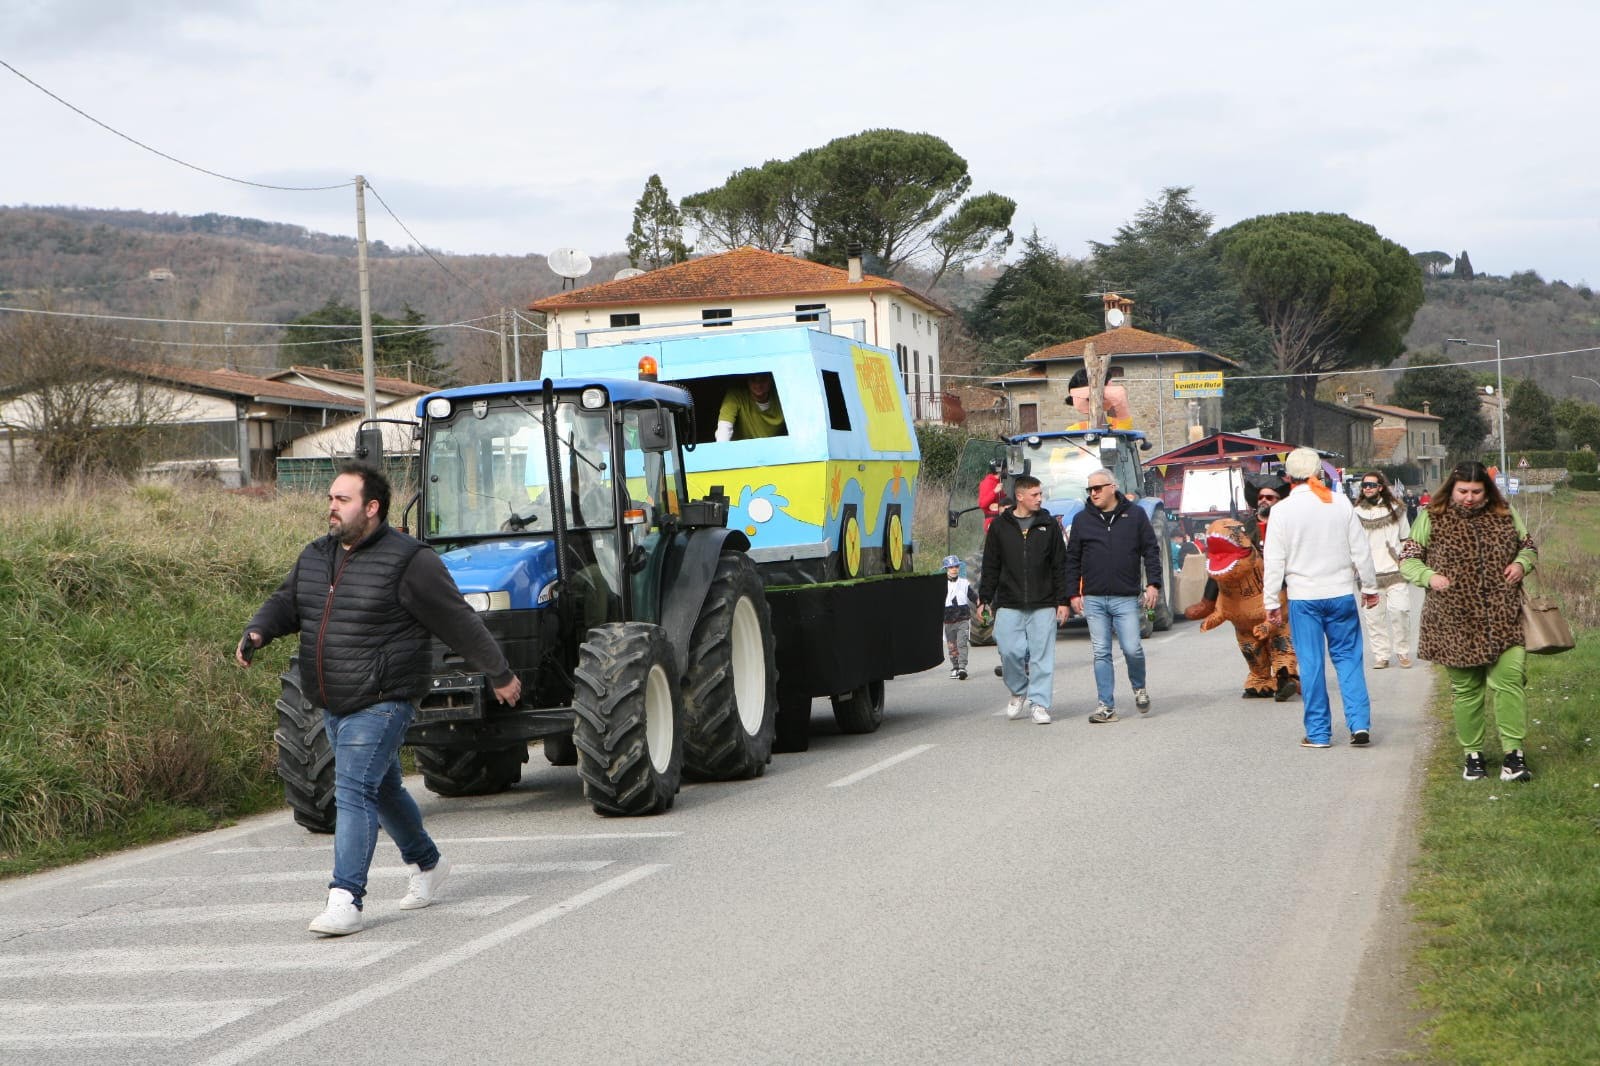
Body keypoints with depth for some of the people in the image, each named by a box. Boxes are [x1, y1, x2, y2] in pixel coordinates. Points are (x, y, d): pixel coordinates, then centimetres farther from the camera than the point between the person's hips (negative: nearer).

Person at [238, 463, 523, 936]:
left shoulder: (408, 561, -14)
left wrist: (500, 674, -1)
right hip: (334, 704, 8)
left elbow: (459, 622, -8)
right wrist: (257, 631, -12)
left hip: (381, 703, -8)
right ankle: (427, 863, 41)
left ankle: (345, 900, -20)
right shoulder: (316, 556, 8)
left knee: (355, 791, -18)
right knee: (382, 788, 21)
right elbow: (286, 603, 12)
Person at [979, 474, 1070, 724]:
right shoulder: (1000, 526, 5)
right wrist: (984, 599, 4)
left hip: (1043, 605, 0)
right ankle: (1019, 693, 18)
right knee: (1010, 651, -6)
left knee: (1042, 655, -2)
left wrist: (1062, 601, 2)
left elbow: (1060, 566, 7)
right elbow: (990, 567, 9)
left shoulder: (1049, 525, 6)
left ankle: (1039, 703, 5)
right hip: (1009, 605, 0)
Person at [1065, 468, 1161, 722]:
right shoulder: (1082, 520, 8)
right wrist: (1074, 593, 6)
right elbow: (1073, 559, 12)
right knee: (1101, 653, 1)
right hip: (1094, 599, 2)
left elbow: (1151, 551, 5)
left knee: (1132, 649, -7)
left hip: (1126, 598, -2)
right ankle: (1106, 706, 4)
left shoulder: (1135, 515, 4)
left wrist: (1153, 583, -3)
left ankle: (1139, 688, 22)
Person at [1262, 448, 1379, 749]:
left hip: (1303, 597, -2)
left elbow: (1274, 561, -5)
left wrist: (1272, 603, 1)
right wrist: (1369, 586, 16)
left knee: (1311, 664, 4)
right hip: (1341, 594, 2)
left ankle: (1318, 732, 7)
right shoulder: (1340, 503, -1)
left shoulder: (1282, 510, -7)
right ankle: (1359, 724, 1)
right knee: (1348, 657, 10)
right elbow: (1360, 549, 4)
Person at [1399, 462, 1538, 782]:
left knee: (1511, 679, -11)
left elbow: (1528, 546, 22)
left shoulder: (1505, 515, 9)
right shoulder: (1432, 518, 1)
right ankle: (1472, 754, 18)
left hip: (1504, 619, 1)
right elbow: (1407, 558, 5)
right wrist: (1429, 576, -13)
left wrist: (1522, 563, 0)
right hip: (1456, 621, -1)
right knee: (1465, 688, 6)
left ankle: (1513, 754, -8)